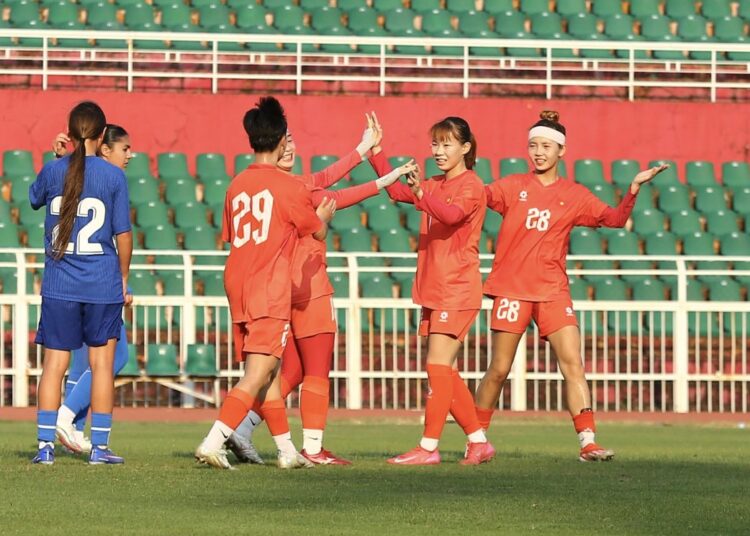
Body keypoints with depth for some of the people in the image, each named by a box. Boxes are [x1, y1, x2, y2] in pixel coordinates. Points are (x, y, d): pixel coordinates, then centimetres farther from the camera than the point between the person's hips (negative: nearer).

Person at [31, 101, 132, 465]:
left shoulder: (53, 171, -1)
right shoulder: (113, 176, -5)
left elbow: (35, 199, 21)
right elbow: (123, 233, -3)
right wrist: (124, 278, 9)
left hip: (59, 285, 1)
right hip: (102, 284, -1)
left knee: (54, 364, 5)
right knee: (102, 363, 5)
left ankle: (45, 444, 1)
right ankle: (100, 447, 4)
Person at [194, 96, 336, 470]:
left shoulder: (236, 186, 8)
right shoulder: (288, 186, -7)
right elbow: (318, 232, 5)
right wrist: (325, 214, 29)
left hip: (236, 286, 7)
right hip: (271, 293, -7)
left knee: (269, 374, 15)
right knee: (257, 378, -7)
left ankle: (287, 450, 22)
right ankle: (213, 443, -20)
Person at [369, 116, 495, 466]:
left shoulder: (471, 186, -9)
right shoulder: (435, 186, 18)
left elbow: (453, 214, -28)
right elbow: (397, 190, 21)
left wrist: (421, 195, -44)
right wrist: (376, 153, 11)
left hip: (457, 290, -9)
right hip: (433, 292, 9)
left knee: (438, 367, -12)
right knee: (443, 371, 10)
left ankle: (429, 447, -12)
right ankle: (478, 441, 17)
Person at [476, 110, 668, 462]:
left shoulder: (575, 196, 8)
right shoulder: (514, 187, 5)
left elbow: (614, 219, 3)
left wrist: (633, 189, -11)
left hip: (553, 291, 1)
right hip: (512, 288, -1)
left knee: (573, 363, -10)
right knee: (499, 369, 2)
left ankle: (588, 442, -13)